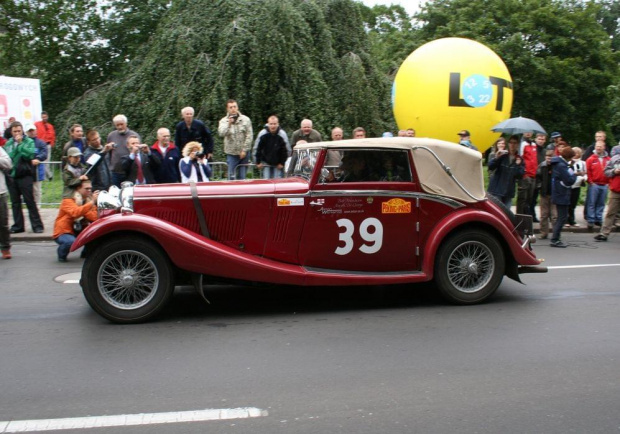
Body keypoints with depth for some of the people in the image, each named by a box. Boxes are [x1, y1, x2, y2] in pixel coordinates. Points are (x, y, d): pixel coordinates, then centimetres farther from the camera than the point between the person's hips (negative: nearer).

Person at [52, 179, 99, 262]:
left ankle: (86, 252, 9)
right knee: (71, 242, -38)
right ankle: (61, 254, -1)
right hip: (63, 233, -6)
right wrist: (92, 202, -35)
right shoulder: (68, 201, -13)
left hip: (79, 232, 6)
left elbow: (95, 218, -9)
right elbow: (76, 212, -35)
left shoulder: (88, 200, 6)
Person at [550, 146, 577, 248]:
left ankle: (555, 239, 20)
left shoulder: (558, 163, 11)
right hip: (562, 195, -10)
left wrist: (572, 174, 2)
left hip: (559, 194, 10)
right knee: (562, 217, -5)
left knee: (562, 217, 17)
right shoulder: (561, 165, -20)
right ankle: (555, 240, -4)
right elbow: (569, 180, -22)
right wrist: (574, 175, -4)